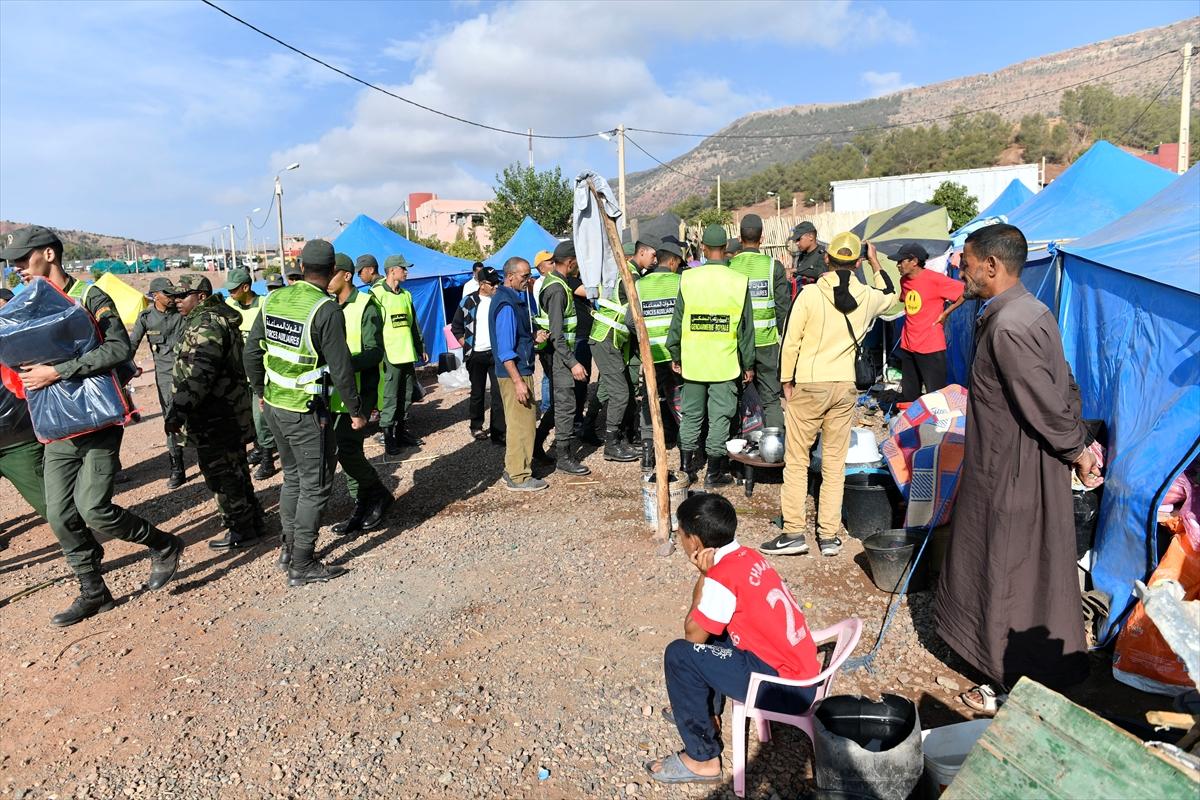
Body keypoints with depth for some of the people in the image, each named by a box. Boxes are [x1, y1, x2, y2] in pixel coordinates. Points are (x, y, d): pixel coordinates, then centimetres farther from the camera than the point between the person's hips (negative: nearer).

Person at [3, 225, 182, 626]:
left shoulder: (90, 297, -9)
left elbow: (119, 349, -23)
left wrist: (56, 372, -27)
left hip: (98, 424, -7)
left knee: (93, 508, -13)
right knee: (60, 516, 7)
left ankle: (164, 546, 11)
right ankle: (93, 592, 21)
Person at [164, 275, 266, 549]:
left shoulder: (206, 325, -18)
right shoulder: (220, 319, 16)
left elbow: (198, 374, -30)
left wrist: (178, 409, -31)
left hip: (215, 420, -11)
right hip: (231, 414, 11)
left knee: (221, 475, 0)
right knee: (235, 470, 19)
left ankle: (241, 530, 9)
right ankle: (254, 523, 29)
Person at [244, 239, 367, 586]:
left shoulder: (273, 299, 3)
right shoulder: (326, 309, -18)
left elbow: (252, 351, 9)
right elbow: (340, 367, -18)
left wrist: (261, 390, 23)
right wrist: (356, 411, -7)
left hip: (274, 405, 7)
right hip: (306, 412, -7)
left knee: (292, 476, 22)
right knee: (315, 485, 4)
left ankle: (289, 547, 33)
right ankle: (302, 565, 11)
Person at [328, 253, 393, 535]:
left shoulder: (366, 305, -8)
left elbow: (375, 352, -15)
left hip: (359, 390, -7)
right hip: (334, 391, 7)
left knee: (347, 448, -13)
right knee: (347, 449, 8)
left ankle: (379, 496, 9)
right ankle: (362, 506, 20)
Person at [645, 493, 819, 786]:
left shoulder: (722, 575, -22)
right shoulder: (747, 556, 5)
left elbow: (692, 635, -9)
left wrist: (703, 575, -9)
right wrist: (707, 575, -2)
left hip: (787, 689, -9)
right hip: (802, 669, 9)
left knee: (680, 654, -9)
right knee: (709, 629, 21)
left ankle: (702, 759, 4)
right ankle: (705, 714, 36)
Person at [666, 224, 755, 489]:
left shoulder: (688, 278, -4)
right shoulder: (739, 282, -6)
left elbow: (677, 321, 1)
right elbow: (746, 328, -1)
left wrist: (675, 355, 12)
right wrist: (748, 364, 8)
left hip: (693, 360, 1)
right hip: (725, 363, -1)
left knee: (691, 413, 14)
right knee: (720, 415, 6)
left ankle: (687, 467, 21)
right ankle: (714, 472, 12)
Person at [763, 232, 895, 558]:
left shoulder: (810, 293, -9)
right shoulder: (868, 297, 2)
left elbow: (791, 341, -7)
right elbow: (890, 295, 27)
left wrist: (787, 380, 4)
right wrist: (876, 264, 33)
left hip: (809, 384, -3)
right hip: (846, 386, 3)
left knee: (796, 460, 5)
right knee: (835, 463, 9)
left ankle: (794, 533, 5)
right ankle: (829, 535, 13)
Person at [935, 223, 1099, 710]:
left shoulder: (1007, 327, -26)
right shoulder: (1029, 312, 7)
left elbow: (1048, 403, -23)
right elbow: (1064, 387, 12)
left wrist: (1076, 452, -8)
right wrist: (1078, 446, 13)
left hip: (1015, 477, -10)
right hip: (1019, 470, 10)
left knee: (1011, 577, 6)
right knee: (1033, 573, 22)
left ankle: (1016, 688, 23)